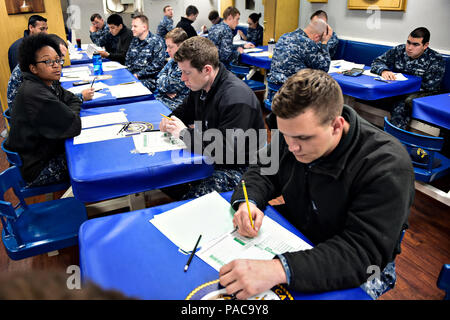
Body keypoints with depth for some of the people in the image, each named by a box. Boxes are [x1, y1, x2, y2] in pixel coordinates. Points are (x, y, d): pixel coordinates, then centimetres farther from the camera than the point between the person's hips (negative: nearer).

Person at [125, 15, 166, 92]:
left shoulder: (156, 41, -5)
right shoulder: (134, 40, 16)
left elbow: (158, 65, -13)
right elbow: (127, 59, 23)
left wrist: (138, 75, -14)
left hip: (148, 79, -6)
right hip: (131, 76, 7)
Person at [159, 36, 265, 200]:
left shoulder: (236, 98, -27)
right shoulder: (200, 86, 3)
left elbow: (228, 152, -31)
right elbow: (186, 109, 26)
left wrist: (185, 133, -23)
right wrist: (171, 120, 1)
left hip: (239, 168, -9)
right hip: (209, 157, 9)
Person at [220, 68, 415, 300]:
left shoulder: (387, 167, -29)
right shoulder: (295, 132, -11)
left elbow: (362, 254, -34)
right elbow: (263, 171, 2)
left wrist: (280, 270, -47)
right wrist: (248, 201, -22)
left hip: (356, 275, -4)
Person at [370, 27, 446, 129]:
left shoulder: (436, 60, -7)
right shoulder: (399, 50, 4)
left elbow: (430, 86, -15)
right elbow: (377, 62, 5)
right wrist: (383, 71, -20)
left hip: (422, 94, -3)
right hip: (396, 91, 4)